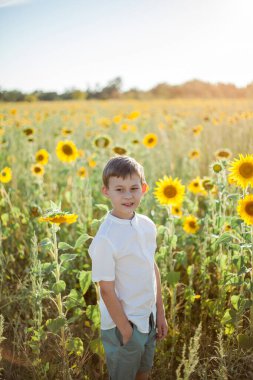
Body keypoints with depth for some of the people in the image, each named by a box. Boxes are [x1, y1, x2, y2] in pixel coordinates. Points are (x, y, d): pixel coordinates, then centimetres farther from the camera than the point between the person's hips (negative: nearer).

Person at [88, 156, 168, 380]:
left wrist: (160, 313, 9)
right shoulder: (105, 239, -24)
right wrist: (126, 331, -13)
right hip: (123, 323, -6)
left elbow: (153, 268, 5)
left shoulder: (147, 225, -5)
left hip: (149, 318, 6)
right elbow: (106, 290, -18)